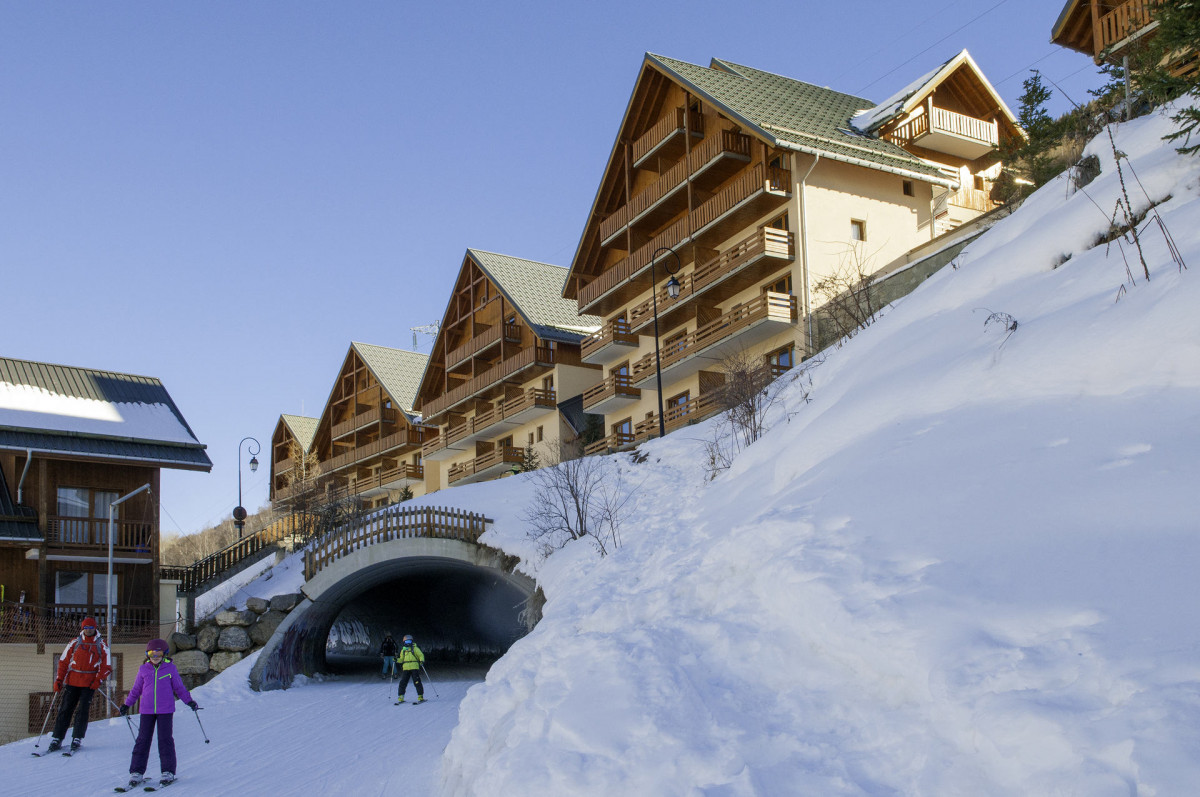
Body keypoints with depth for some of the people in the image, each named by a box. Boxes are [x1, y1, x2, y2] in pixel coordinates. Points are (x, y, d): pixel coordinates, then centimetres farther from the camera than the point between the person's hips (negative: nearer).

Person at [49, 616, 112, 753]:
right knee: (65, 710, 0)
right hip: (72, 681, 1)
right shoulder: (75, 643, 7)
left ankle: (77, 740, 1)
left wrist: (98, 681, -8)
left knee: (82, 711, -4)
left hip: (89, 684, -1)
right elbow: (63, 662, 10)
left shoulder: (101, 645, 5)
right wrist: (58, 680, 2)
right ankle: (56, 739, 4)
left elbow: (106, 666, 4)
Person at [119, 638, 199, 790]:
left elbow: (179, 688, 8)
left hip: (165, 710, -2)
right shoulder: (143, 669, 6)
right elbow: (136, 689, 17)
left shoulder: (170, 669, 1)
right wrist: (127, 705, 16)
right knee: (143, 740, 3)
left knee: (165, 740, -1)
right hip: (147, 710, 2)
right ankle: (136, 772, 9)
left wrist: (189, 701, 1)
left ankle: (168, 772, 5)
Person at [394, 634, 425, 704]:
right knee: (403, 683, -1)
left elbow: (421, 655, 0)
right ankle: (400, 698, 6)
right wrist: (397, 660, 3)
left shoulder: (415, 648, 4)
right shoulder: (403, 650, 17)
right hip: (406, 668, 4)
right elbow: (401, 659, 23)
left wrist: (422, 660, -19)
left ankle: (421, 697, -2)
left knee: (417, 682, -7)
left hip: (414, 668, -4)